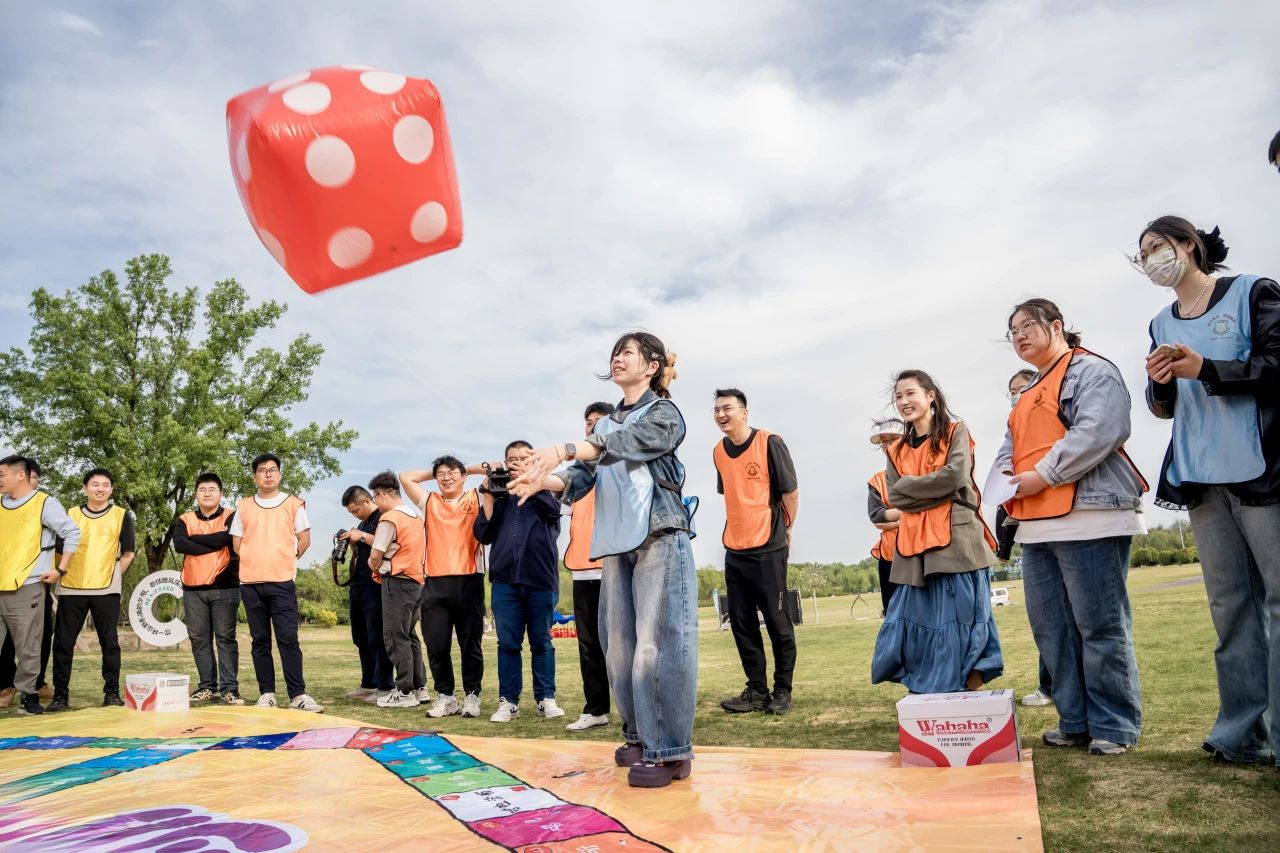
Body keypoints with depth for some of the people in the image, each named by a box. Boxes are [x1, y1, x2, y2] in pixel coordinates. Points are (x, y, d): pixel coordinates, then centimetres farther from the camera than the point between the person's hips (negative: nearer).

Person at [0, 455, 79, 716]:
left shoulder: (45, 503, -3)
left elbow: (72, 533, -5)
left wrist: (60, 570, -6)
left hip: (26, 588, -5)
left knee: (27, 648, 0)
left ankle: (27, 696, 11)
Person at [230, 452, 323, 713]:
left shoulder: (294, 504, 4)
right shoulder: (244, 507, 11)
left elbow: (304, 540, 6)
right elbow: (237, 544, 13)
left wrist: (284, 561, 7)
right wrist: (256, 562, 8)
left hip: (282, 583, -3)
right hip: (251, 583, 3)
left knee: (288, 639, -7)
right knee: (260, 641, 7)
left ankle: (298, 695, -5)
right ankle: (266, 694, 14)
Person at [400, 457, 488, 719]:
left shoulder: (476, 499, 10)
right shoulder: (429, 502, 17)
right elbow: (405, 477, 14)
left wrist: (468, 470, 13)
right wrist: (435, 473, 19)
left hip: (469, 581, -2)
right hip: (436, 584, 2)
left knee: (470, 644, 3)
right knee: (436, 644, 2)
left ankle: (472, 696, 12)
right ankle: (445, 695, 14)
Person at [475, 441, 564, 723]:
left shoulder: (543, 489, 11)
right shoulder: (498, 495, 15)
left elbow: (554, 509, -11)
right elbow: (483, 534, 7)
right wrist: (488, 497, -2)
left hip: (541, 578, -2)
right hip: (505, 579, 2)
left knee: (541, 642, 5)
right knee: (507, 643, 3)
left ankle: (546, 698, 11)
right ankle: (508, 701, 9)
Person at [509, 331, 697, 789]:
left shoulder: (664, 413, 1)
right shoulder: (605, 425, 19)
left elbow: (625, 443, -19)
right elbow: (581, 477, 8)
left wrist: (563, 450, -31)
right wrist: (545, 480, -14)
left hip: (659, 539, -6)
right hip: (617, 544, 6)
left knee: (657, 643, -9)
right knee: (620, 645, 6)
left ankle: (669, 750, -2)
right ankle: (640, 737, 19)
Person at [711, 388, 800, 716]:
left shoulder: (769, 443, -9)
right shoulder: (719, 451, 8)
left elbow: (790, 491, -5)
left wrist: (785, 530, 3)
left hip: (768, 549, -6)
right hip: (734, 550, 6)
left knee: (778, 622, 2)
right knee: (742, 624, 9)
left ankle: (782, 691, 14)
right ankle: (756, 691, 19)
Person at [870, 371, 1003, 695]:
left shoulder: (956, 432, 5)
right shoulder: (896, 449, 16)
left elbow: (955, 477, -12)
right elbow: (895, 496, 3)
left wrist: (910, 485, -4)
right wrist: (935, 487, -9)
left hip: (956, 540, -4)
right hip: (915, 545, 4)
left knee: (961, 618, -3)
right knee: (919, 622, 2)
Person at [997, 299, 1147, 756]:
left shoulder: (1090, 371, -2)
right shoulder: (1028, 393, 26)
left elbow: (1099, 431, -18)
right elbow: (1011, 448, 24)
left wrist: (1044, 475, -17)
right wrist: (1005, 477, 1)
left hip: (1088, 515, -9)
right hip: (1036, 523, 9)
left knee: (1100, 625, -4)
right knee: (1051, 627, 9)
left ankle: (1115, 726, 7)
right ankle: (1076, 722, 18)